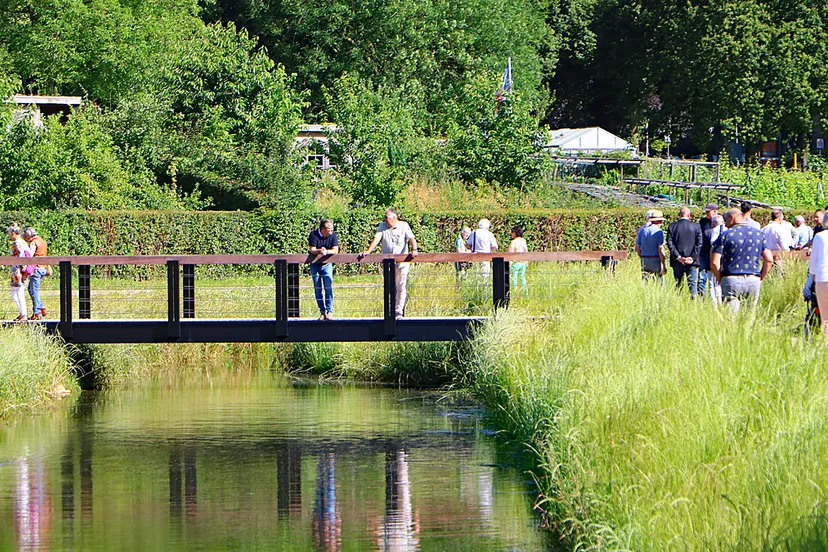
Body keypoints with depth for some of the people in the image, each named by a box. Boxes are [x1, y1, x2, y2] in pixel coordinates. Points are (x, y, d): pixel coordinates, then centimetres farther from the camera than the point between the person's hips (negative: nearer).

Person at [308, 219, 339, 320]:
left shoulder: (333, 236, -7)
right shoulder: (314, 235, -13)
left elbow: (335, 250, -14)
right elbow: (312, 250, -20)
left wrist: (326, 251, -32)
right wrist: (320, 251, -40)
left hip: (327, 264, 0)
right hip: (315, 264, 0)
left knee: (328, 288, -9)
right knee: (317, 289, 1)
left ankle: (329, 312, -7)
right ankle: (322, 312, 7)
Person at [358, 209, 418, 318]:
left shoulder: (403, 226, 1)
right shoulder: (382, 226, 8)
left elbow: (411, 238, -9)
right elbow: (376, 239, -2)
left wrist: (414, 250, -28)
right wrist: (368, 251, -17)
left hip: (402, 262, -2)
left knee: (400, 287, 0)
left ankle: (399, 312, 6)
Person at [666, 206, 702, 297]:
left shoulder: (672, 226, 0)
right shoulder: (696, 226, -1)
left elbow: (670, 244, -5)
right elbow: (699, 244, -5)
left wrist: (678, 257, -6)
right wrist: (693, 257, -5)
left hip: (677, 262, 1)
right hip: (692, 262, -1)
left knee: (678, 284, 7)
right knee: (692, 283, 2)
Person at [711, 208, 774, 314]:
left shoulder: (725, 236, -1)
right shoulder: (759, 234, 11)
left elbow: (714, 262, -6)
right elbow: (769, 260, 8)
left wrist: (720, 280, 8)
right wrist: (761, 279, 16)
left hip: (731, 280, -3)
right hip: (753, 281, 3)